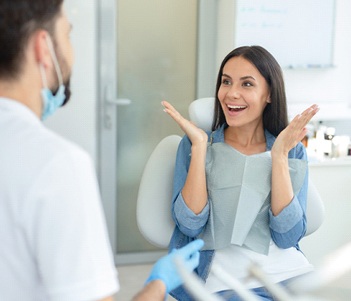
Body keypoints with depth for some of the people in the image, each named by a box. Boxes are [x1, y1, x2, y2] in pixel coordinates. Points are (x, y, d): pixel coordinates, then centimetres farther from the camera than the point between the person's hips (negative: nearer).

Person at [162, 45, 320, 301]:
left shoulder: (293, 151, 6)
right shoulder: (195, 144, 4)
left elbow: (287, 236, -5)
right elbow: (190, 225, -8)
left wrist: (279, 155, -11)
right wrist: (199, 145, -11)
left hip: (289, 271, 2)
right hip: (226, 280, -2)